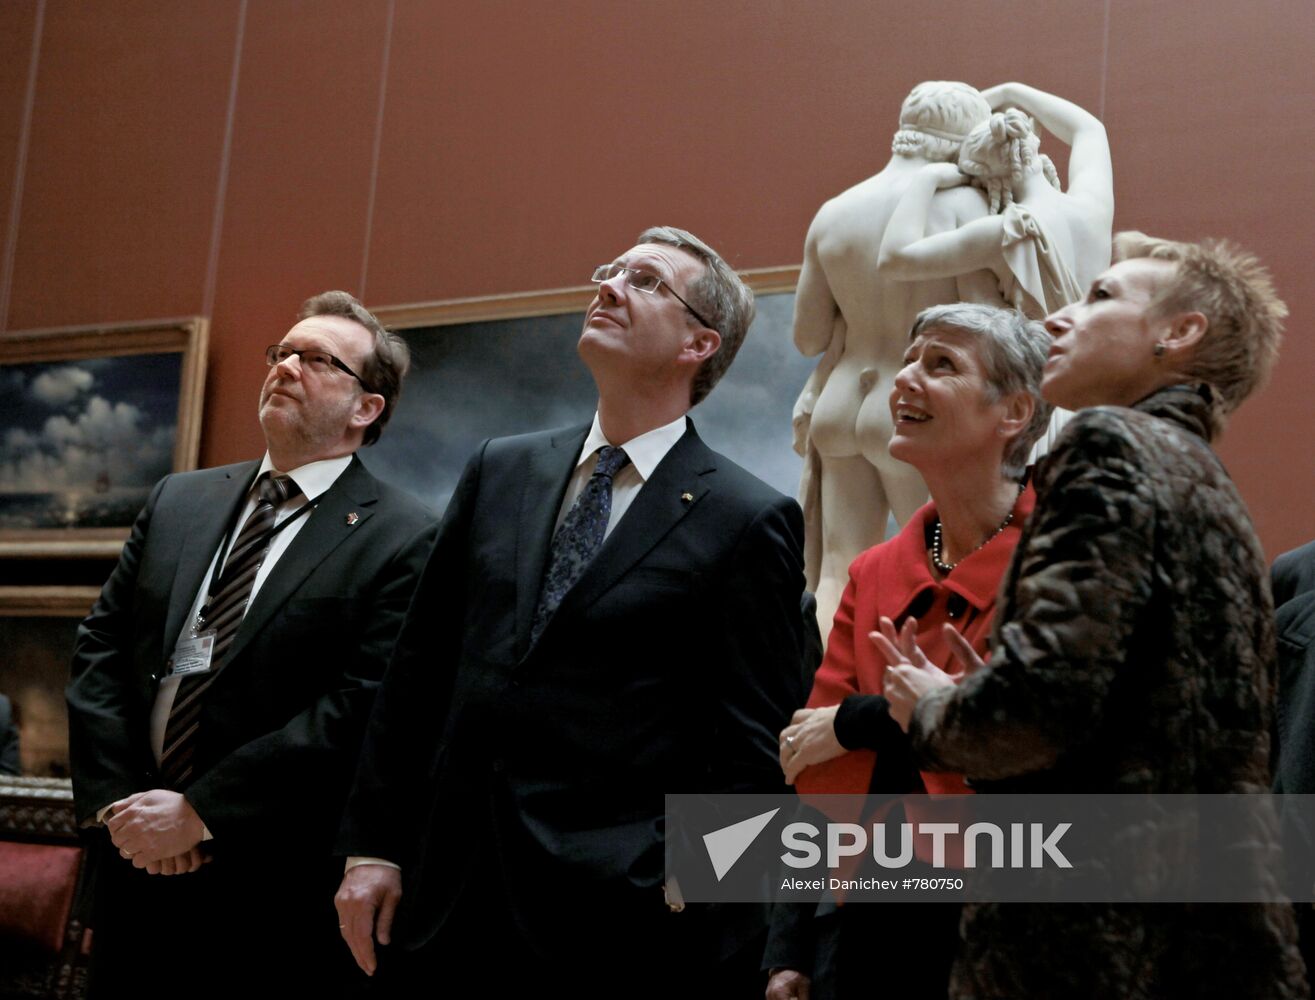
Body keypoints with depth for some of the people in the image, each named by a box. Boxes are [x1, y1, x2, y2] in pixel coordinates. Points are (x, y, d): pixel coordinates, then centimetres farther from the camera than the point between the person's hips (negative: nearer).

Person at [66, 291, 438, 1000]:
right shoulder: (177, 501, 11)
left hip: (276, 889, -5)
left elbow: (361, 707, -16)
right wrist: (116, 800, -6)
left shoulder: (402, 539, -8)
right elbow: (100, 649, 8)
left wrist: (199, 813, -17)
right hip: (133, 860, 5)